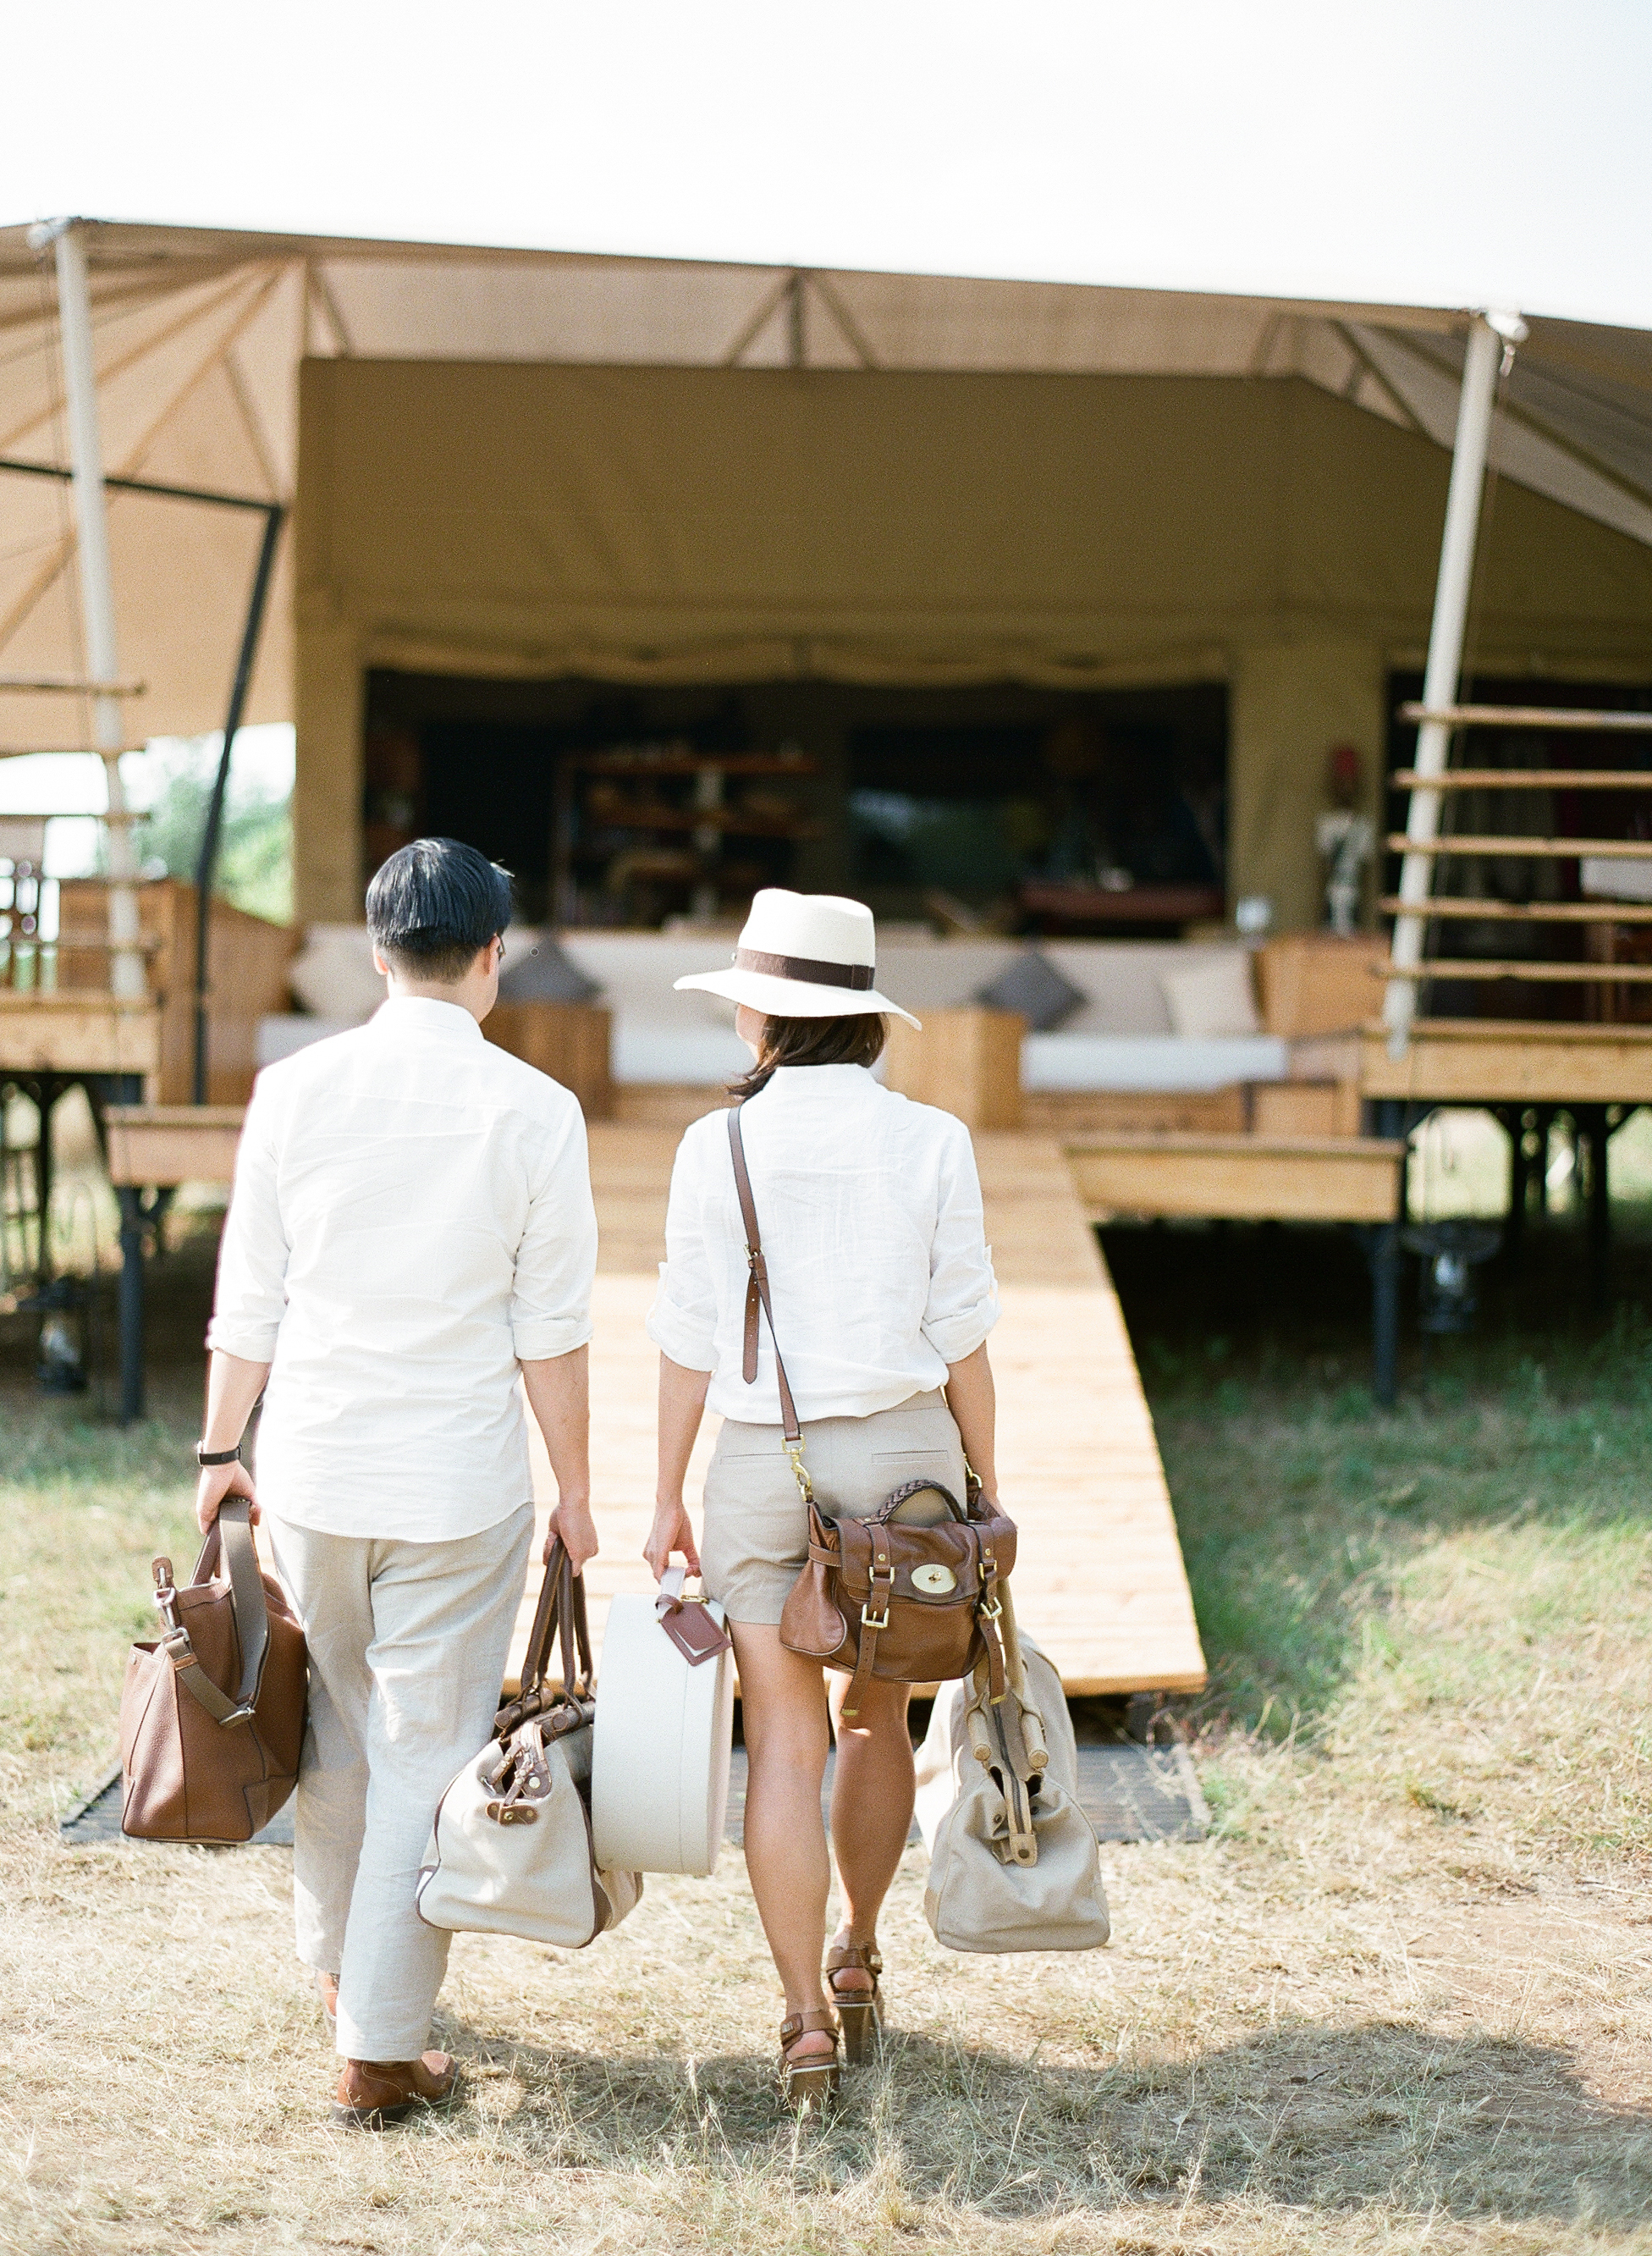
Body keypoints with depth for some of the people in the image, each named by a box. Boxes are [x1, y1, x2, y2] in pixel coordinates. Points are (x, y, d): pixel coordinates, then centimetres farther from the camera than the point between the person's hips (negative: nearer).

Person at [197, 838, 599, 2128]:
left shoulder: (294, 1091, -2)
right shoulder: (533, 1112, -9)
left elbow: (249, 1304, 3)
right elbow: (552, 1331, -6)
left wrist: (222, 1451, 15)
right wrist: (576, 1492, 5)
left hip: (313, 1469, 3)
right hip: (462, 1486, -3)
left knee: (334, 1734, 21)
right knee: (428, 1755, 4)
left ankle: (338, 1966, 41)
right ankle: (380, 2051, 7)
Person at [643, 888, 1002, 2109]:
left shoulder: (718, 1147, -6)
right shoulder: (932, 1142, -4)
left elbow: (691, 1341, -3)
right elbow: (963, 1334, -2)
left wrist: (667, 1499, 6)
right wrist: (987, 1495, 7)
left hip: (764, 1460, -2)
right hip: (908, 1450, 2)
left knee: (786, 1745, 2)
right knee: (878, 1715, 21)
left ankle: (808, 2023, -3)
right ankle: (857, 1962, 34)